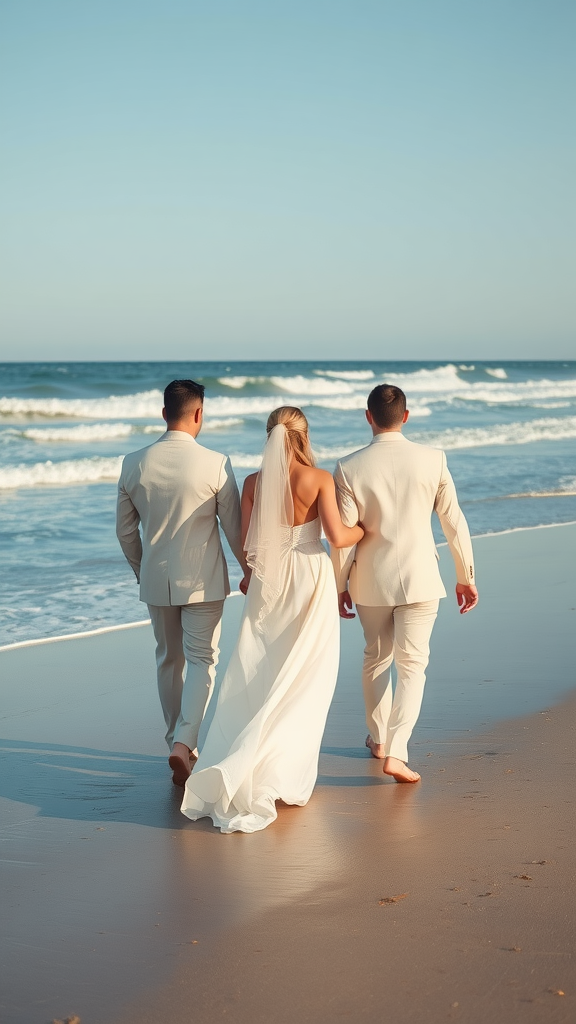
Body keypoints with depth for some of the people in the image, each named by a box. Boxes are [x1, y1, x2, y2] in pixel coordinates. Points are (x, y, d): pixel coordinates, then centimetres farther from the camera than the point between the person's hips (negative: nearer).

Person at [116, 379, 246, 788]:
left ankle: (177, 743, 25)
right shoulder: (215, 463, -13)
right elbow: (234, 525, -6)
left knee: (169, 661, 17)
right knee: (203, 660, 4)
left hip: (156, 580, 4)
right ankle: (184, 743, -11)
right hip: (202, 580, -3)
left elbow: (125, 531, 6)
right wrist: (249, 569, 10)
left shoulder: (134, 463, -3)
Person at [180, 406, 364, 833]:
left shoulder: (254, 483, -1)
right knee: (303, 681, 5)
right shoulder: (319, 479, -9)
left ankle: (227, 771, 2)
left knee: (254, 680, 8)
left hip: (267, 579, 3)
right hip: (310, 578, -3)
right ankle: (284, 776, 3)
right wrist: (364, 529, 7)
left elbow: (247, 542, 2)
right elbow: (337, 536, -14)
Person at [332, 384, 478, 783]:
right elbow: (455, 524, -4)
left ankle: (378, 738, 35)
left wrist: (340, 585, 6)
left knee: (376, 657, 21)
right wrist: (466, 577, 6)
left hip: (371, 579, 1)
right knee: (412, 664, 4)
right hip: (419, 578, -1)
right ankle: (396, 751, -10)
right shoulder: (432, 460, -9)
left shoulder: (350, 468, -10)